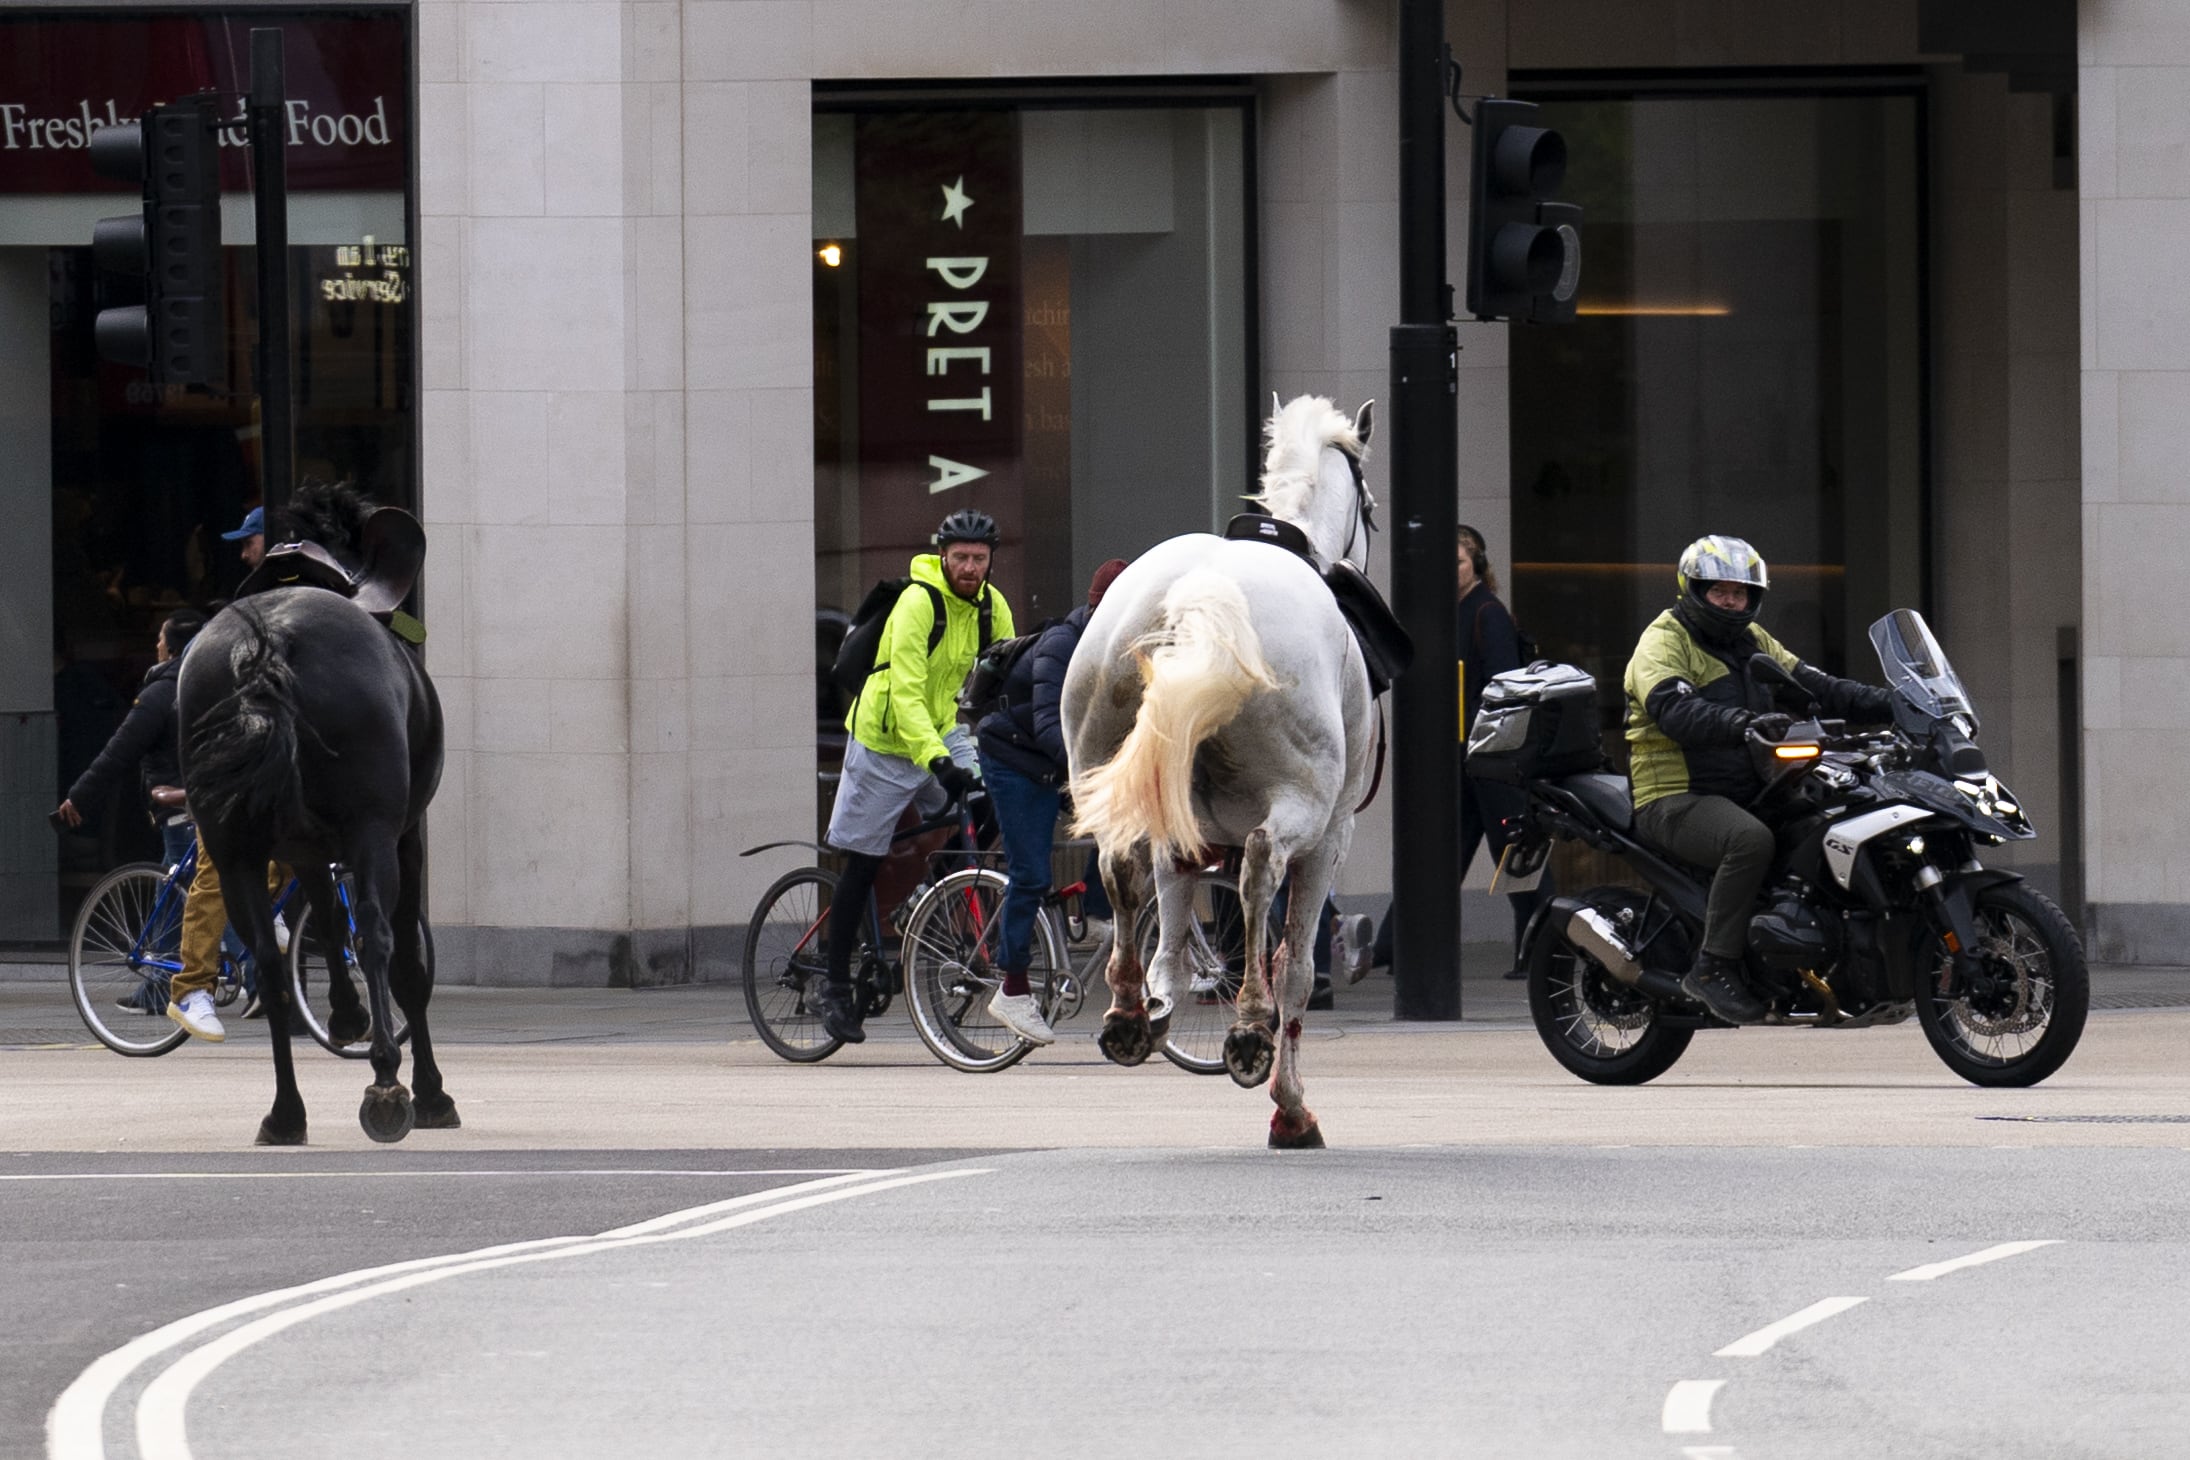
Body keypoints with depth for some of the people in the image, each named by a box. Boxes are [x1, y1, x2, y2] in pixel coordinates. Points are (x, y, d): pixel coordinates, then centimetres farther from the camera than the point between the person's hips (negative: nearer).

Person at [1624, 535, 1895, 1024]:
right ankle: (1713, 966, -30)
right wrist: (1744, 723, -43)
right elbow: (1676, 710, -27)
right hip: (1678, 800, -8)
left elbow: (1816, 686, 14)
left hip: (1746, 795, 8)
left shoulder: (1753, 642, 19)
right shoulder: (1664, 641, -7)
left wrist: (1888, 704, -1)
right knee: (1751, 840, -36)